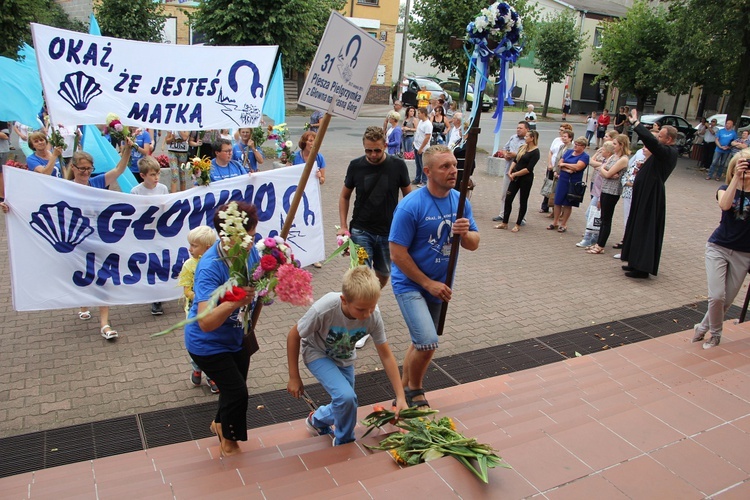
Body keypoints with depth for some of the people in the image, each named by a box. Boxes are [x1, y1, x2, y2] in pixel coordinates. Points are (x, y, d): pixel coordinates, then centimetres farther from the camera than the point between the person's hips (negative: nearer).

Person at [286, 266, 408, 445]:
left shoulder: (373, 315, -29)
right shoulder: (324, 309, -39)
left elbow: (386, 356, -17)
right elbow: (294, 336, -22)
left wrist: (401, 397, -19)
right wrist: (294, 377, -15)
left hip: (344, 357, 4)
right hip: (317, 354, -4)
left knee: (346, 407, 10)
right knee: (346, 396, -25)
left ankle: (317, 420, 43)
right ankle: (344, 443, 5)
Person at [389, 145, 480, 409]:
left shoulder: (460, 201, -2)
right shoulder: (411, 205, -21)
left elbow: (474, 244, 3)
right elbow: (397, 253, -19)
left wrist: (465, 233, -21)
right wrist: (429, 284, -17)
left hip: (439, 285, 7)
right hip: (410, 284, -6)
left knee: (422, 343, 17)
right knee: (428, 342, -18)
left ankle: (404, 391, 38)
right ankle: (414, 391, 11)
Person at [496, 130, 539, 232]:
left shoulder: (535, 152, -12)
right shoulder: (523, 147, 10)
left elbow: (528, 169, -17)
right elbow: (515, 160, 9)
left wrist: (515, 174, -12)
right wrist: (510, 172, -5)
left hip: (526, 179, -7)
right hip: (515, 177, 7)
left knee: (523, 201, 5)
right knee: (508, 199, 5)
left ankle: (518, 225, 14)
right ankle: (504, 222, 13)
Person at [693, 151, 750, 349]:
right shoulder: (725, 189, -2)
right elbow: (725, 205, -24)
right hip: (718, 247, -1)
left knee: (727, 300, 6)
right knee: (716, 296, -11)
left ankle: (703, 328, 30)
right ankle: (715, 334, 15)